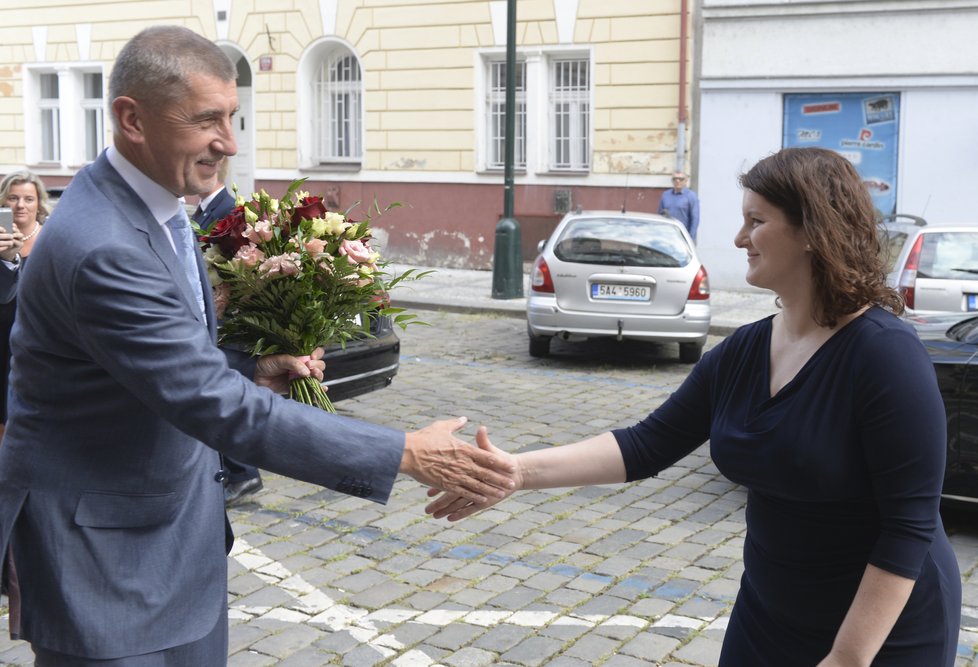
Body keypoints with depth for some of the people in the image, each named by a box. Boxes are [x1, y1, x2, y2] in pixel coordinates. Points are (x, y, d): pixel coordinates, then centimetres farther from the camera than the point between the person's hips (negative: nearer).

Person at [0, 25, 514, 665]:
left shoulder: (150, 199, 2)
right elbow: (220, 407, -30)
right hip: (104, 542, -9)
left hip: (182, 520, 9)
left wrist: (251, 370, -4)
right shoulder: (104, 249, -29)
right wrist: (406, 454, -29)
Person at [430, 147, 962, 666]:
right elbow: (648, 445, -2)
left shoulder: (884, 352, -22)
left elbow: (909, 527, -22)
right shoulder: (741, 352, -2)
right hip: (768, 617, 6)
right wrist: (522, 471, -12)